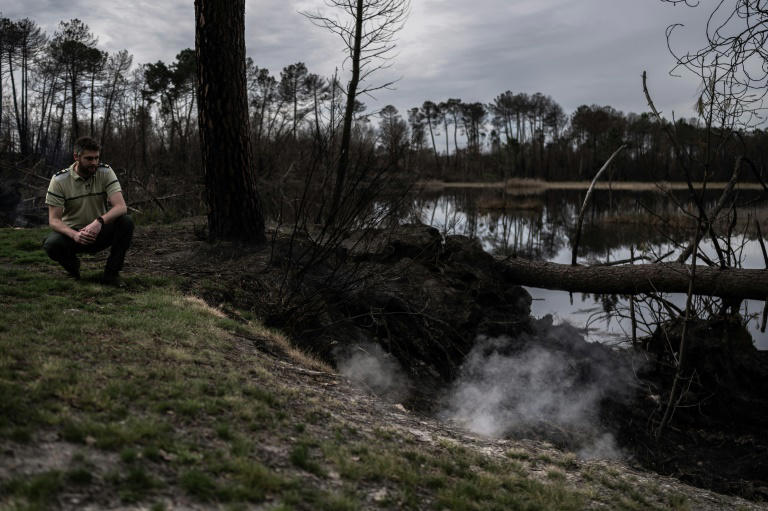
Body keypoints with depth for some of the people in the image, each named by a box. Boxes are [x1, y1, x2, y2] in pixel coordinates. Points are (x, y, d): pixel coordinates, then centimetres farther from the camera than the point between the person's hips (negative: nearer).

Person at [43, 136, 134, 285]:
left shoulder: (105, 172, -9)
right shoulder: (59, 179, -12)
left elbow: (121, 206, -20)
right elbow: (54, 219, -14)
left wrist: (99, 221, -40)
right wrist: (74, 235, -35)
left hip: (99, 233, 1)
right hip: (73, 233, -1)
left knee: (126, 222, -28)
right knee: (51, 244, -33)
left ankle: (111, 272, -12)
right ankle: (73, 266, 4)